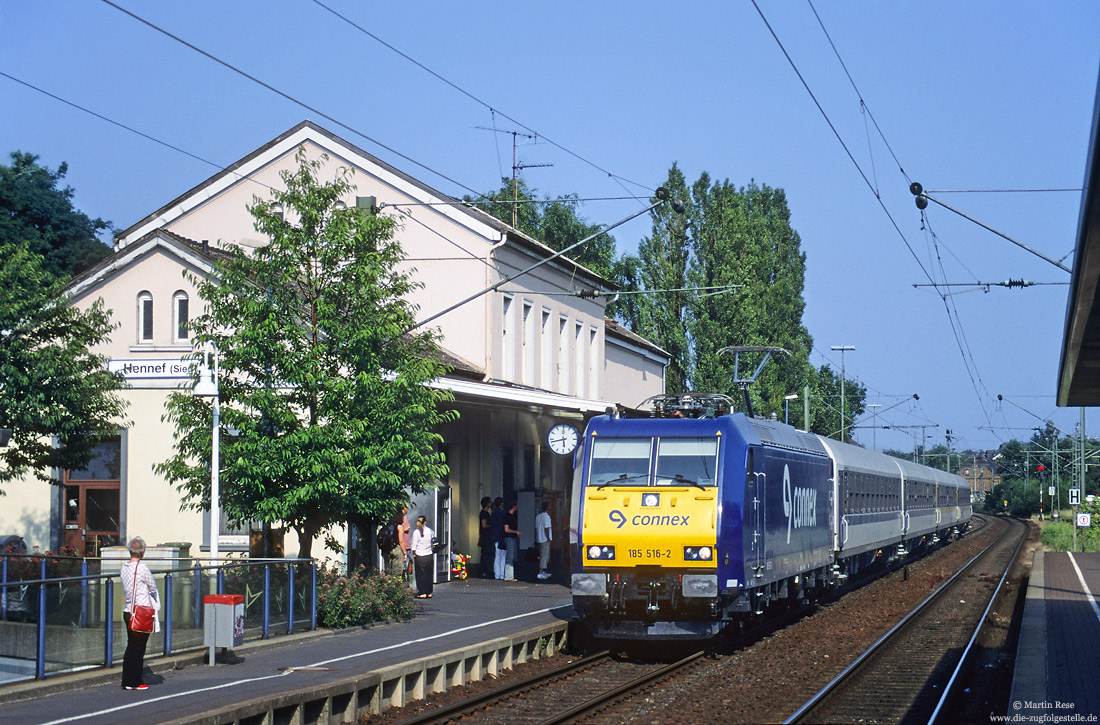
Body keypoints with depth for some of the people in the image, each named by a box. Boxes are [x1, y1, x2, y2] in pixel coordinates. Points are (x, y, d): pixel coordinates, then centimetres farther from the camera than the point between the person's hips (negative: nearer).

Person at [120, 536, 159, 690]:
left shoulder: (124, 567, 8)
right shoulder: (142, 568, -15)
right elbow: (153, 588, -4)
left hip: (128, 612, 7)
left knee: (131, 646, 13)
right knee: (138, 648, -1)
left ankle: (127, 681, 16)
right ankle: (134, 682, 2)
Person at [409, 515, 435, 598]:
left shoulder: (416, 532, -8)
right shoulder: (429, 531, 1)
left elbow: (414, 545, -7)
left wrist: (414, 554, 2)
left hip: (420, 556, -3)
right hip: (429, 555, 3)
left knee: (421, 575, 3)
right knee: (429, 574, 10)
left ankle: (423, 593, 0)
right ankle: (429, 593, 13)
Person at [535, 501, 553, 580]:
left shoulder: (538, 516, 12)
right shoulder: (546, 516, -14)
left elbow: (536, 527, 15)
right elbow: (546, 528, -18)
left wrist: (536, 537, 20)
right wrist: (548, 538, -13)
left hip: (539, 539, 9)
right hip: (545, 539, -9)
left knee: (542, 555, 17)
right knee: (544, 556, -7)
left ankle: (543, 571, 24)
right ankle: (540, 573, -11)